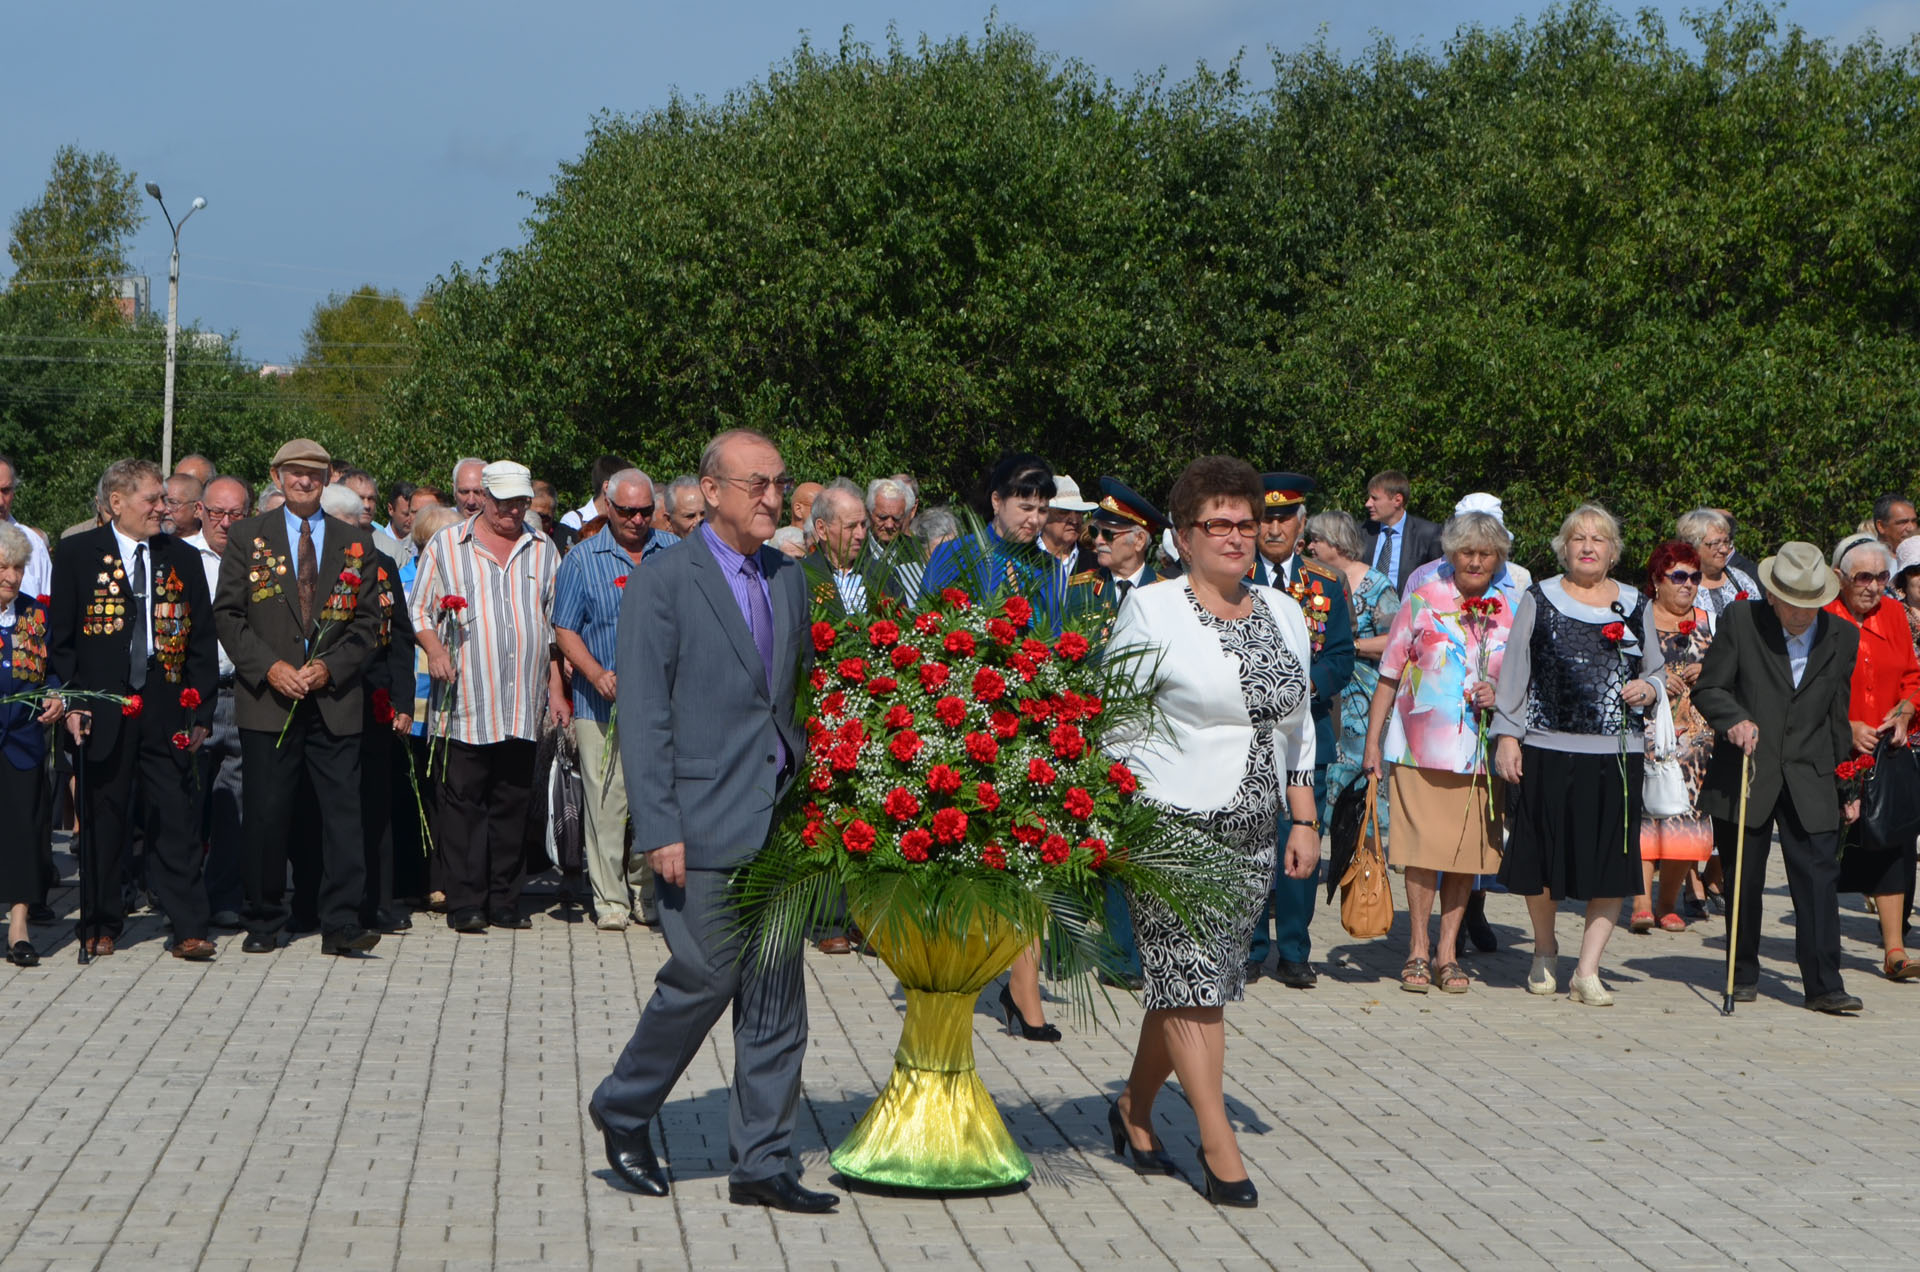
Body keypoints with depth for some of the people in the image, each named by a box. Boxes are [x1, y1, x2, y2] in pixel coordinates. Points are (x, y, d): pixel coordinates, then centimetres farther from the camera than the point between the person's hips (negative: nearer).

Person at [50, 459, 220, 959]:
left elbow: (202, 642, 12)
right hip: (103, 711, -1)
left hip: (167, 710, 2)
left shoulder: (183, 558, 12)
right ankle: (100, 926, 17)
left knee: (175, 821, -3)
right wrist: (70, 701, -5)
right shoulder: (77, 554, 5)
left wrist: (201, 712, 5)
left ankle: (189, 928, -1)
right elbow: (60, 636, 4)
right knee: (104, 821, 5)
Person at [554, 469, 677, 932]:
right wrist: (597, 674, -12)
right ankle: (609, 898, 2)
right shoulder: (582, 560, 4)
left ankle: (645, 891, 17)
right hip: (603, 704, -2)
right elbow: (565, 629, 3)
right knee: (606, 801, -5)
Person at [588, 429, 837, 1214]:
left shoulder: (788, 578, 13)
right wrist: (658, 831, -14)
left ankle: (762, 1163, 13)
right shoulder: (661, 585, -6)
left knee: (776, 996, 6)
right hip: (703, 824, -6)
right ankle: (624, 1108, 21)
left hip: (779, 820, 6)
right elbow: (642, 718, -9)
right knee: (704, 978, -4)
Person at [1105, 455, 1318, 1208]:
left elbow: (1298, 724, 19)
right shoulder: (1150, 611, -5)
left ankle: (1134, 1110, 27)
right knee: (1190, 980, -7)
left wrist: (1303, 818, 14)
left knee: (1190, 986, 9)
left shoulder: (1282, 614, 12)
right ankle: (1219, 1146, -2)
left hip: (1252, 832, 6)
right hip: (1171, 825, -5)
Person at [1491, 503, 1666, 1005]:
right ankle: (1544, 953, 27)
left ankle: (1587, 971, 4)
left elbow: (1657, 672, 20)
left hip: (1618, 755, 2)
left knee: (1610, 867, -3)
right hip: (1548, 750, -2)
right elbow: (1514, 672, 5)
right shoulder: (1540, 599, 6)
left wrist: (1648, 689, -3)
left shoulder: (1635, 606, 13)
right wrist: (1507, 736, -3)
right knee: (1543, 857, 3)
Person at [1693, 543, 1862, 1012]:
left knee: (1819, 877, -8)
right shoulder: (1740, 620, -2)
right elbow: (1707, 688, 0)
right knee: (1743, 881, 5)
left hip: (1810, 780, 1)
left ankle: (1823, 984, -6)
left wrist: (1849, 786, 15)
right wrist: (1733, 719, -21)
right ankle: (1744, 975, 20)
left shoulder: (1842, 636, 6)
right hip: (1744, 777, -1)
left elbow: (1839, 717, 14)